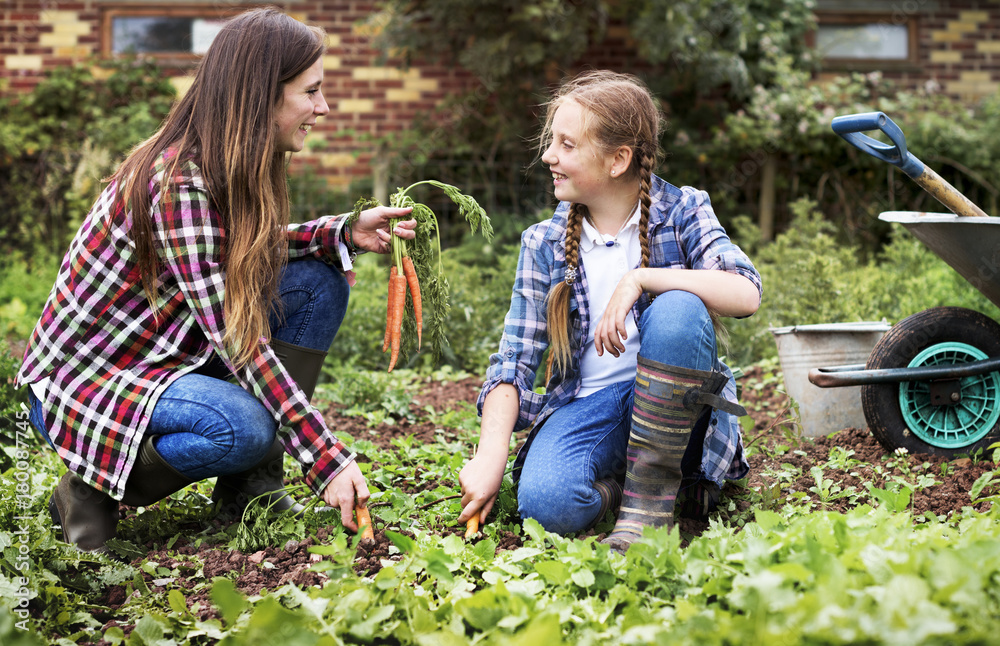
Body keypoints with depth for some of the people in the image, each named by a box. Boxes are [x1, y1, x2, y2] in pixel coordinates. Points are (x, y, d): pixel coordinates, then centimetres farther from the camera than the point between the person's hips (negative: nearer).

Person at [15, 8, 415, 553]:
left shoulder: (231, 170, -1)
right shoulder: (177, 184, -28)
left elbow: (254, 252, 17)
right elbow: (238, 341, -30)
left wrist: (345, 233, -2)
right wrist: (326, 458, -29)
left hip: (164, 353, 9)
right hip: (83, 379, -9)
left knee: (317, 282, -2)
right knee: (243, 427, -35)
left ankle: (249, 485, 1)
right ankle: (92, 492, -7)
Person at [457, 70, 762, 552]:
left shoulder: (681, 212, -1)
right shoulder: (544, 244, 5)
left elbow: (745, 294, -19)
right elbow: (513, 361, 1)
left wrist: (639, 279, -26)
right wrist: (491, 456, -13)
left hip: (668, 402, 0)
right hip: (586, 404, 0)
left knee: (677, 309, -33)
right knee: (546, 503, -32)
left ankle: (651, 496, -21)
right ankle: (614, 480, 2)